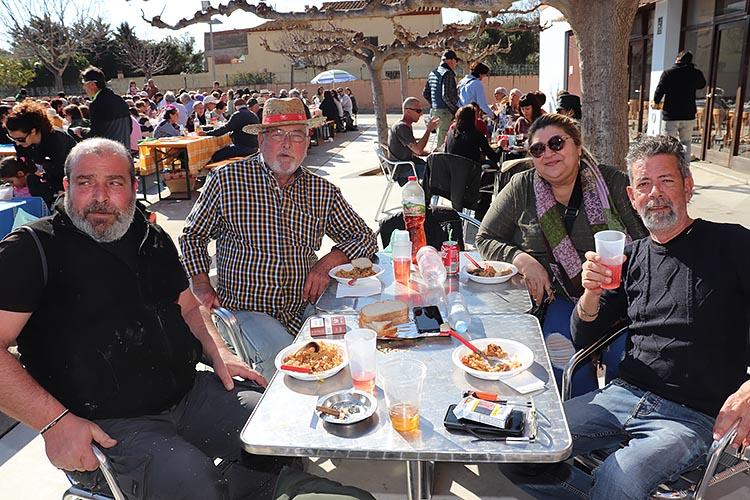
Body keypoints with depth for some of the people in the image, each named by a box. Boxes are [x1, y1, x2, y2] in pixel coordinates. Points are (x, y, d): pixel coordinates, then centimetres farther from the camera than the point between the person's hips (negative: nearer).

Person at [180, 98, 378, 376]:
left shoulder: (323, 191, 6)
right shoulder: (226, 180, -1)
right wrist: (201, 285, -2)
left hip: (306, 306, 3)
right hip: (248, 309, -3)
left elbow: (364, 238, 12)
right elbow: (194, 235, 11)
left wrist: (328, 262, -6)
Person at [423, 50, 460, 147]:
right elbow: (446, 96, -21)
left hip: (433, 111, 9)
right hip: (445, 111, -9)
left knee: (438, 137, 18)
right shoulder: (448, 74, -12)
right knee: (443, 140, -6)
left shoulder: (432, 74, 13)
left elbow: (425, 94, 17)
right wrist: (456, 110, -13)